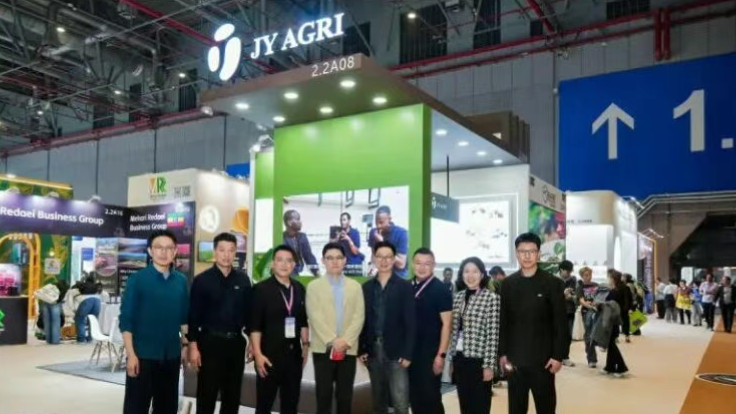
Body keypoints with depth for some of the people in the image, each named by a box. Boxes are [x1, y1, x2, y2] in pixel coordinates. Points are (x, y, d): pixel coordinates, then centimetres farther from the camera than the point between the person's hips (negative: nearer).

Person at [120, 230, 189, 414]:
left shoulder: (181, 281, 4)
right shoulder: (137, 280, -8)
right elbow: (126, 320, -9)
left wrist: (185, 345, 9)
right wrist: (131, 354, -13)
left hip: (172, 355, 4)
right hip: (143, 355, -4)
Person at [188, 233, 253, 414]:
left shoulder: (243, 280, 4)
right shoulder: (202, 280, -5)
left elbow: (248, 312, 8)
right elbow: (194, 315, -6)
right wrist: (193, 346, -9)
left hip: (236, 342, 3)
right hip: (210, 342, -3)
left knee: (233, 395, 12)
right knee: (206, 395, 5)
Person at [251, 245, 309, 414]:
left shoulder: (300, 289, 7)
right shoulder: (261, 289, -7)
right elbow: (255, 325, -11)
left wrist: (305, 345, 10)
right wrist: (258, 354, -15)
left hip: (294, 353, 4)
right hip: (269, 354, -4)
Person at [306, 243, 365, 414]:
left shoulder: (355, 286, 9)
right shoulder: (314, 286, 4)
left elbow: (359, 316, 1)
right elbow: (315, 316, -6)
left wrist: (346, 341, -12)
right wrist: (332, 341, -15)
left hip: (348, 349, 2)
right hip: (323, 348, -1)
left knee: (345, 395, 7)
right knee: (324, 394, 3)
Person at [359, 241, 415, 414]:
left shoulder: (405, 287, -3)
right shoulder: (366, 287, 7)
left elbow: (410, 322, -6)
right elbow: (363, 320, 8)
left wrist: (407, 353, -11)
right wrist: (361, 349, 3)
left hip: (396, 351, -4)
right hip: (373, 350, 4)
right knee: (378, 400, 13)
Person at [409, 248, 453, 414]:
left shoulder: (441, 290, -8)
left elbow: (446, 324, -9)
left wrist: (441, 354, -14)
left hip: (431, 353, -4)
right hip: (410, 352, 5)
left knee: (431, 395, 1)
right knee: (414, 396, 11)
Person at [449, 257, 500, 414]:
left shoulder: (492, 298, -9)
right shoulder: (458, 297, 8)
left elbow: (493, 335, -11)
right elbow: (455, 330, 11)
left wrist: (489, 365, -13)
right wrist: (452, 359, 12)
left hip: (478, 360, -5)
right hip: (460, 359, 5)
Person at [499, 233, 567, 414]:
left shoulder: (553, 283, -3)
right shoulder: (508, 284, 5)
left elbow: (561, 323, -4)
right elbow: (503, 321, 6)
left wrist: (558, 355, -9)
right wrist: (502, 353, 2)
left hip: (543, 358, -2)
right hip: (515, 358, 2)